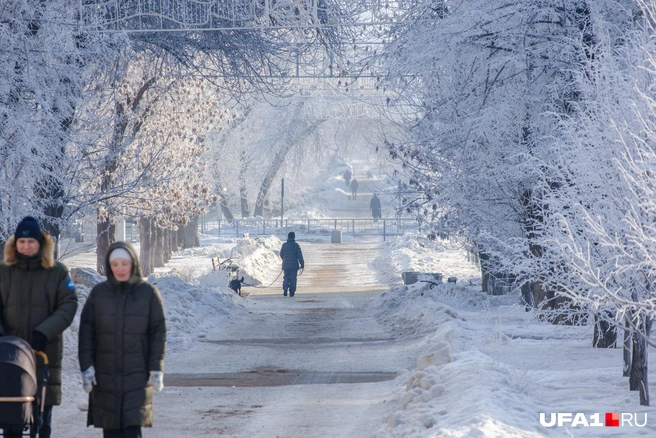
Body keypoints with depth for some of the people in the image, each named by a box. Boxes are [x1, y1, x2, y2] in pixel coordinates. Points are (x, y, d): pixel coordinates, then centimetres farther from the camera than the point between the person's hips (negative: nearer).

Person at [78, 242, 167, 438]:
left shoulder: (149, 293, 1)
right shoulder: (98, 293, 4)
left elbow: (158, 333, 2)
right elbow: (86, 331, 5)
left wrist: (156, 369, -4)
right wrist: (86, 366, -2)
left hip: (137, 375, -2)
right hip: (105, 375, 2)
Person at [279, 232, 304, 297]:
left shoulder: (284, 245, -1)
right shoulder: (296, 245, -8)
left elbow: (281, 254, 11)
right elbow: (300, 256, -8)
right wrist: (302, 264, 0)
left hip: (286, 265, 2)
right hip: (294, 265, -2)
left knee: (286, 277, 11)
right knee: (293, 278, 6)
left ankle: (285, 287, -14)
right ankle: (292, 292, 4)